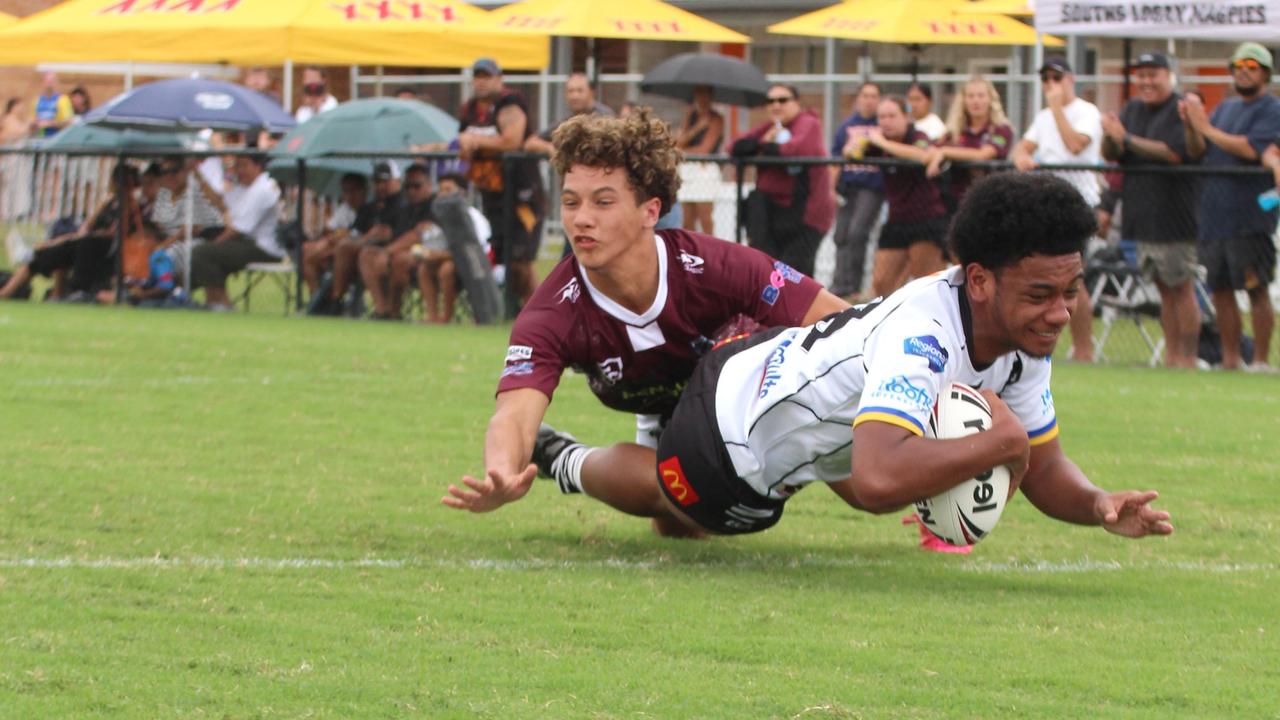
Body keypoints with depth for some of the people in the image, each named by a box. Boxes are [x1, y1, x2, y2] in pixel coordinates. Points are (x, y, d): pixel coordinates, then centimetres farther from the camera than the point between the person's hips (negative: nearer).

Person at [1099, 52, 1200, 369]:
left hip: (1173, 217, -7)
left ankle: (1188, 358, -4)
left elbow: (1174, 153, -19)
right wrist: (1110, 137, -11)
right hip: (1142, 217, 7)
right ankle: (1171, 356, 15)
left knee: (1181, 287, -6)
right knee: (1163, 287, 11)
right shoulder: (1133, 110, 15)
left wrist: (1126, 139, -18)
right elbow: (1110, 155, 12)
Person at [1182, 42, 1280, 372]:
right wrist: (1191, 126, -4)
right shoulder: (1225, 108, 19)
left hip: (1249, 217, -7)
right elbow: (1197, 152, 15)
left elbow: (1251, 149, -17)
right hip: (1213, 214, 7)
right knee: (1220, 289, 8)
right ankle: (1230, 360, 14)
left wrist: (1207, 129, -13)